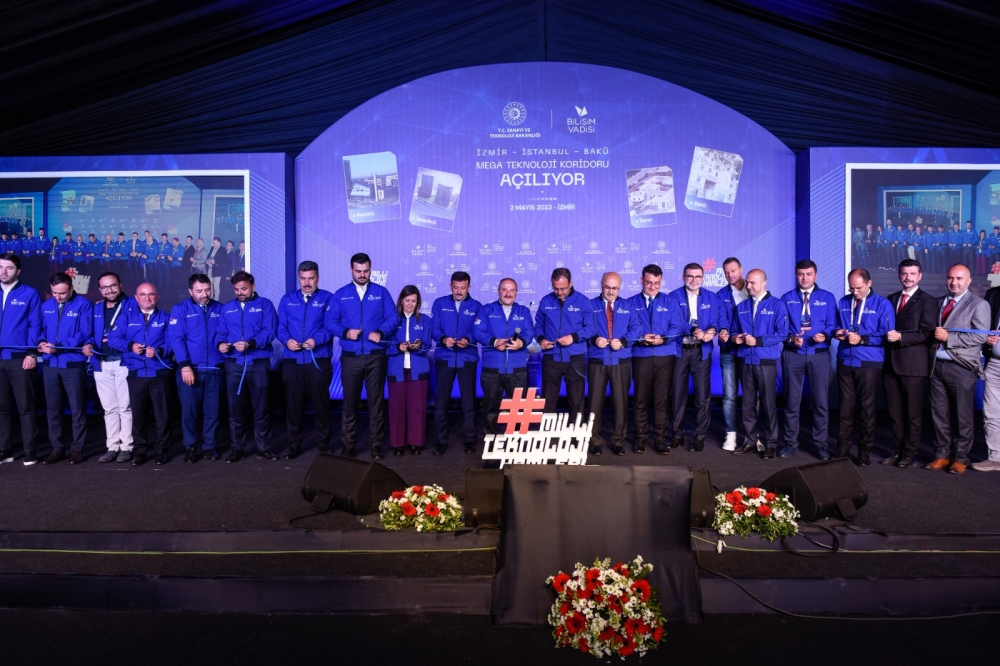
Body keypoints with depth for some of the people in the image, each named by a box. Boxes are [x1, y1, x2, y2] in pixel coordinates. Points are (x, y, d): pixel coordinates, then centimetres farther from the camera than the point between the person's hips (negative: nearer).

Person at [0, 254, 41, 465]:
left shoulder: (30, 294, 1)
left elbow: (35, 326, -3)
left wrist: (32, 353, -11)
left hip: (20, 358, -4)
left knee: (25, 406, 1)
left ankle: (30, 452, 7)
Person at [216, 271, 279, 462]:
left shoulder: (264, 305, 2)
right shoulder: (227, 308, 16)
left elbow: (269, 331, -10)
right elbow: (221, 332, 12)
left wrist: (250, 343, -25)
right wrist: (220, 343, -11)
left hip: (258, 363, -3)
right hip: (234, 364, 3)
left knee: (261, 408, 3)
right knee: (235, 408, 7)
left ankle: (263, 448, 13)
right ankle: (238, 448, 18)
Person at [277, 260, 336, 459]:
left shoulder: (327, 299, 3)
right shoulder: (287, 300, 13)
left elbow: (330, 327, -6)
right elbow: (281, 327, 7)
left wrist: (316, 340, -23)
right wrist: (287, 340, -14)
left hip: (318, 360, -3)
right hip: (292, 360, 3)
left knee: (321, 403, 3)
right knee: (293, 404, 8)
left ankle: (324, 445, 14)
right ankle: (294, 445, 20)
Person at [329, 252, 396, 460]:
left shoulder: (381, 292, 6)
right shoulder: (340, 294, 8)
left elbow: (392, 317, 0)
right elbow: (332, 321, 3)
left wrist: (380, 332, -17)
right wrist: (345, 332, -15)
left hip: (376, 356, 0)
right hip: (350, 357, 1)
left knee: (376, 400, 4)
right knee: (350, 401, 6)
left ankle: (376, 445, 13)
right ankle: (348, 445, 16)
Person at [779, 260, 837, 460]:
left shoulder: (827, 298, 8)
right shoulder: (787, 299, 9)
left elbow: (832, 325, 3)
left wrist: (824, 336, -18)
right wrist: (791, 338, -13)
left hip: (819, 354, 0)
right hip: (792, 354, 0)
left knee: (821, 401, 3)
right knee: (791, 401, 6)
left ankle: (820, 444, 14)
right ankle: (790, 443, 16)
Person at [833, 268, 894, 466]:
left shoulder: (882, 304, -3)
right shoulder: (843, 303, 11)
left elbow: (886, 335, -8)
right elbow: (836, 326, 19)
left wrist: (861, 339, -18)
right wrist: (837, 333, -3)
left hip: (869, 364, -3)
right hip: (845, 362, 4)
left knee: (867, 408, 5)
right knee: (845, 407, 7)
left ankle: (864, 453, 14)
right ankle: (842, 450, 14)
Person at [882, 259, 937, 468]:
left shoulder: (927, 301, -1)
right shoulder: (891, 299, 17)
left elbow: (927, 333, -11)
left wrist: (900, 337, -19)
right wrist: (888, 336, 0)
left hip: (912, 364, -5)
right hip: (891, 363, 5)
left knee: (913, 413, 3)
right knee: (895, 413, 10)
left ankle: (910, 455, 11)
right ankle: (897, 451, 18)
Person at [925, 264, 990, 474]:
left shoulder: (978, 304, -2)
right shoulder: (939, 302, 15)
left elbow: (981, 336, -12)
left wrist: (949, 337, -17)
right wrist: (935, 335, 0)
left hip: (961, 367, -5)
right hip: (937, 365, 5)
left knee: (962, 415, 4)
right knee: (939, 414, 10)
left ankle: (960, 458, 15)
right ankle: (942, 455, 20)